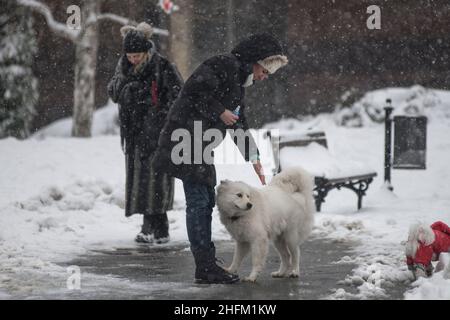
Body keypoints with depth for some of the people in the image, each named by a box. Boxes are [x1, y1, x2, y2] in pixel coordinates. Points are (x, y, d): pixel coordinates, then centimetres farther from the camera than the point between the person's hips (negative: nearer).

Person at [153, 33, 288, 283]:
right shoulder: (226, 65, -9)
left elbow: (240, 124, 29)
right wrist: (220, 112, -12)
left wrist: (254, 159, 28)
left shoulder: (239, 82, 22)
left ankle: (207, 266, 15)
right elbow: (195, 89, -23)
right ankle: (205, 267, -12)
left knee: (206, 202, 11)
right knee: (198, 201, -11)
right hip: (186, 135, -11)